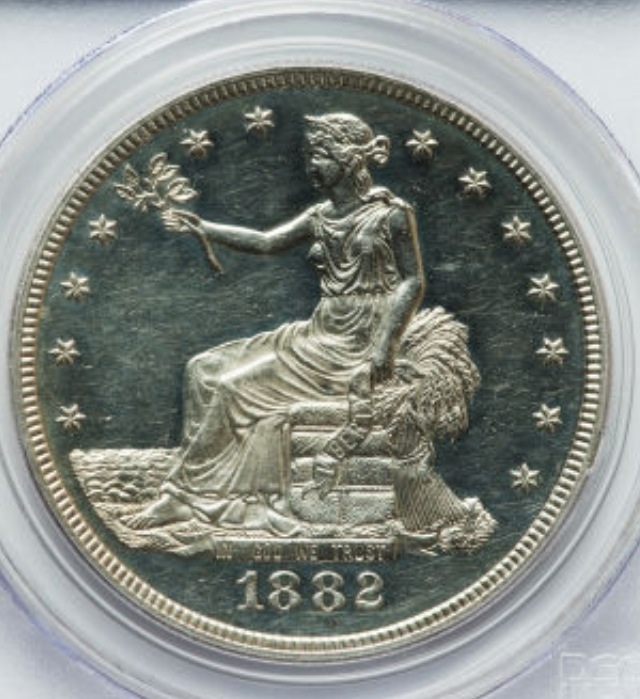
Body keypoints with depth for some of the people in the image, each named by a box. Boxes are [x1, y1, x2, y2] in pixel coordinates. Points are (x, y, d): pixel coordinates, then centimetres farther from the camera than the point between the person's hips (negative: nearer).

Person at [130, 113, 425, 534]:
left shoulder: (391, 214, -5)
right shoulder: (321, 216, 13)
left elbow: (413, 282, -7)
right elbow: (268, 242, 5)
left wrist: (385, 342, -17)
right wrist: (203, 229, -6)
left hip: (360, 342, -8)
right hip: (323, 332, 8)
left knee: (237, 384, -17)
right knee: (207, 370, -4)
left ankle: (192, 491, -3)